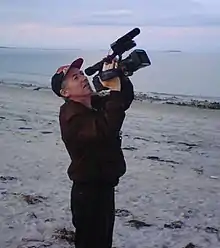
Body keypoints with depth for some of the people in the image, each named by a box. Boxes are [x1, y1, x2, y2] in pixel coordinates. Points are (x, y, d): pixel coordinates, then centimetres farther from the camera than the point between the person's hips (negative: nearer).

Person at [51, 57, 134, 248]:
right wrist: (114, 89, -39)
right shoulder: (71, 116, -25)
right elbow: (106, 132, -42)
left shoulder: (96, 103, 3)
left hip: (104, 185, 9)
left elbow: (126, 99, 9)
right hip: (88, 191, -9)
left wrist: (120, 76, -10)